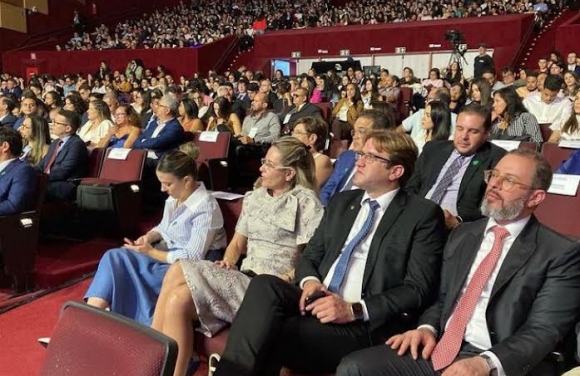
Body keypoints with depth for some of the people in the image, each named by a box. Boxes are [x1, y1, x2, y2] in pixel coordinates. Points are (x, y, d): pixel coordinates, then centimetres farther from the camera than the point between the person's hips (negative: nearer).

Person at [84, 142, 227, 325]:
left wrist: (151, 252, -20)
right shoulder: (174, 199, 3)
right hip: (165, 255, 8)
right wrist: (150, 236, -5)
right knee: (114, 257, -12)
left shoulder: (206, 208, -21)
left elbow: (192, 258, -23)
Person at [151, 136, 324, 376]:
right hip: (244, 278, 7)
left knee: (178, 291, -21)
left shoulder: (305, 201, -4)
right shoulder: (255, 197, 16)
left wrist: (282, 282, -19)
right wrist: (228, 261, 1)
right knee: (177, 299, -21)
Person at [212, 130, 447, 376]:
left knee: (266, 337, -27)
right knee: (265, 286, -27)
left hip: (365, 324, -5)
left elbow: (419, 288, -6)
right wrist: (309, 282, -6)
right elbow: (310, 256, 19)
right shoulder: (341, 202, 18)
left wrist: (354, 310, -16)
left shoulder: (424, 214, 0)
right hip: (319, 302, 5)